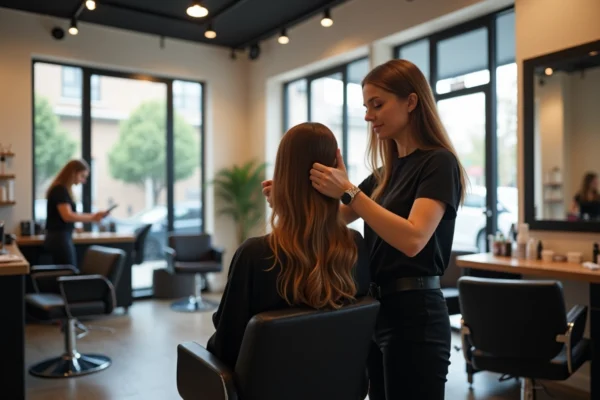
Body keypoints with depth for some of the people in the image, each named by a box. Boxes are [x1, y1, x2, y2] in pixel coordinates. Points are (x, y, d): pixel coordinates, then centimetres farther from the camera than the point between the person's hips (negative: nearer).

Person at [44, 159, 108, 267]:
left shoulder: (62, 190, 14)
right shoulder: (60, 190, -14)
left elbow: (71, 214, 15)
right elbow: (67, 216, -22)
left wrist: (92, 215, 7)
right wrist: (92, 218, -19)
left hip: (58, 238, 9)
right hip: (60, 239, -9)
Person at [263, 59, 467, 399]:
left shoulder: (438, 162, -12)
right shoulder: (388, 170, 13)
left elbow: (412, 239, -26)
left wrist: (348, 191, -30)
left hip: (415, 315, -8)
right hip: (377, 309, 8)